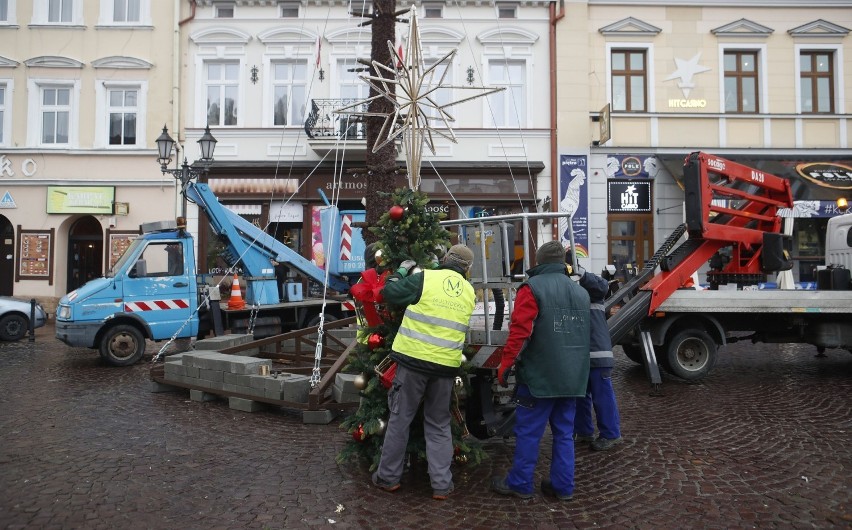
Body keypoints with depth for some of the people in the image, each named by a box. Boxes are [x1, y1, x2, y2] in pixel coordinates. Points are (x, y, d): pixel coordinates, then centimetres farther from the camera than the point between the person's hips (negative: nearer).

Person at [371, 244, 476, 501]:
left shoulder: (425, 278, -7)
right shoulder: (469, 291, 7)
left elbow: (390, 293, -4)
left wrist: (402, 270, 14)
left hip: (414, 359, -3)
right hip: (446, 365, 3)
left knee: (399, 418, 10)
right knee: (439, 424, 15)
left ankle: (388, 477, 20)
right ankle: (442, 485, 16)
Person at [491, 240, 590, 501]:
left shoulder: (532, 287, -10)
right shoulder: (581, 292, 12)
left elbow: (519, 332, -17)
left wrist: (505, 366, -11)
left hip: (539, 375, -6)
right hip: (572, 377, 7)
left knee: (528, 432, 4)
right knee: (564, 433, 14)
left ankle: (520, 483, 15)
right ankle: (563, 486, 20)